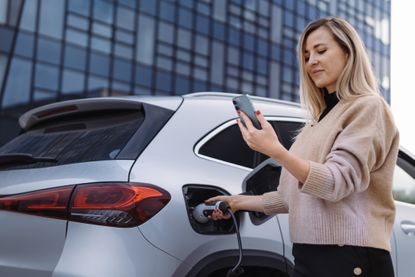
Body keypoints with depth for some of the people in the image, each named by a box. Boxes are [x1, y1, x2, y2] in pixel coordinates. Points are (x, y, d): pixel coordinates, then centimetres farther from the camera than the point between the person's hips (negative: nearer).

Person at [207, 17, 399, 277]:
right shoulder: (321, 120, 19)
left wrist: (276, 151, -30)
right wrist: (240, 202, 21)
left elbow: (338, 182, -18)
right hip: (308, 256, 7)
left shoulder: (368, 107, -5)